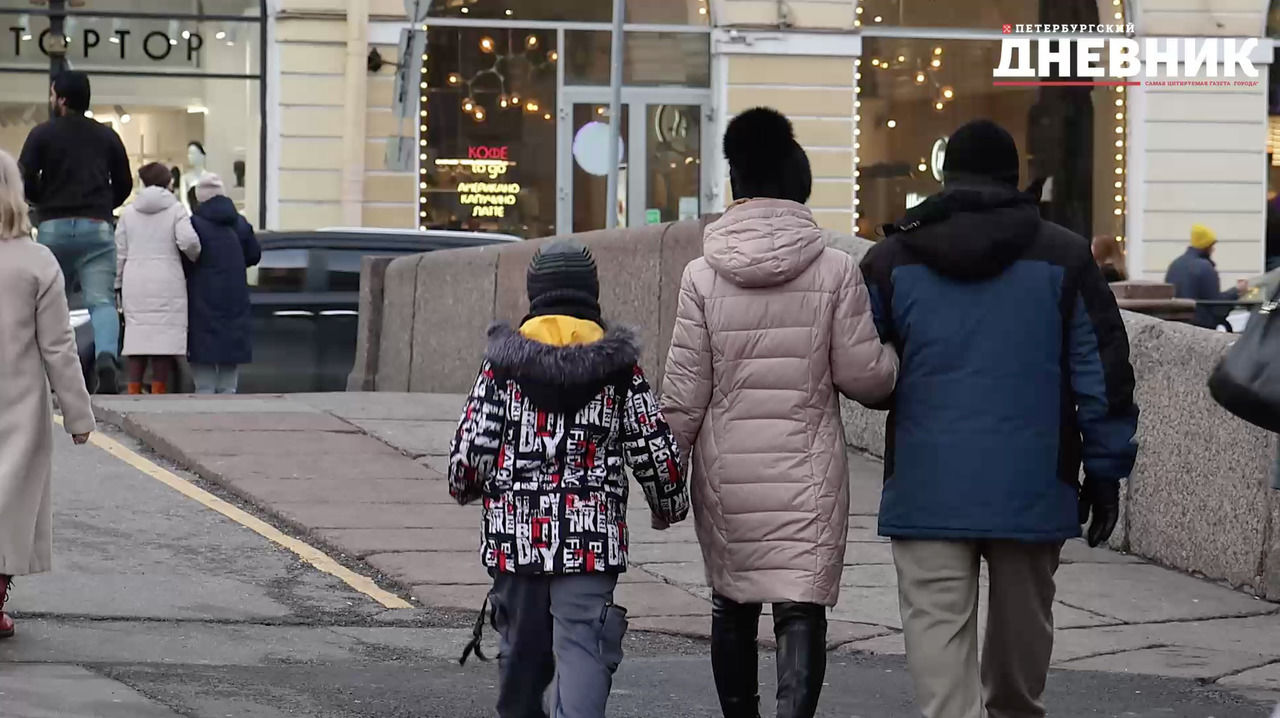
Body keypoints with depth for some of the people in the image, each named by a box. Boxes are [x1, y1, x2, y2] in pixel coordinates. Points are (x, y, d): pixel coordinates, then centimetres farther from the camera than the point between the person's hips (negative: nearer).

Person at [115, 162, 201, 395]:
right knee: (164, 343, -2)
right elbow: (188, 240, -14)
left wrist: (118, 285, 17)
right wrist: (195, 258, 7)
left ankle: (133, 394, 3)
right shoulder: (175, 209, 0)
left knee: (137, 340, 6)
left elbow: (120, 253, 10)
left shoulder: (129, 212, 11)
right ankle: (158, 392, -7)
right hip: (167, 285, -3)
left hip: (135, 286, 3)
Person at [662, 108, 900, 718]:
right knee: (801, 608, -3)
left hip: (726, 472, 2)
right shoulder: (836, 271, -6)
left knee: (732, 605, 17)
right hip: (808, 471, -2)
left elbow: (684, 393, -2)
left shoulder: (703, 276, -3)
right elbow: (864, 375, -4)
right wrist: (896, 361, 18)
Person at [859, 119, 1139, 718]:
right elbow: (1104, 374, 2)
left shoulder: (891, 260, 4)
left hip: (927, 487, -1)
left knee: (937, 626, -5)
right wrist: (1105, 473, 8)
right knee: (1023, 622, 18)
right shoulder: (1064, 257, 3)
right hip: (1031, 488, 1)